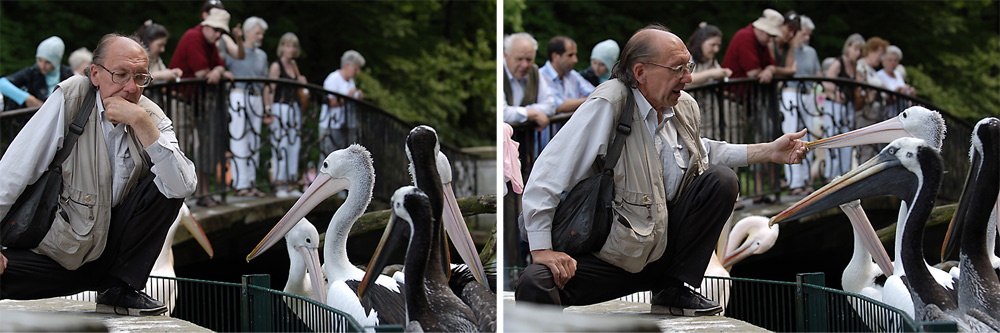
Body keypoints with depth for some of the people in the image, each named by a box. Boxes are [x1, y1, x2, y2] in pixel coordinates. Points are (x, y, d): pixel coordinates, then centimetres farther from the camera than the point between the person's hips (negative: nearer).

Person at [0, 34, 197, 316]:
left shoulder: (152, 118, -4)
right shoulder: (70, 99, -12)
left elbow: (183, 186, -21)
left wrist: (141, 123, -27)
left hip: (114, 249, 4)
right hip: (58, 249, -4)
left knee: (166, 184, -18)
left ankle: (120, 290, -7)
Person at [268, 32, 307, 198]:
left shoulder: (294, 65, 15)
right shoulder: (276, 66, -6)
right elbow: (270, 90, -12)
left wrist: (302, 82, 6)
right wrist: (270, 112, -19)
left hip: (294, 108, 8)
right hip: (280, 108, -8)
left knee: (294, 146, 6)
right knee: (280, 146, -9)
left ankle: (291, 186, 10)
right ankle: (279, 186, -8)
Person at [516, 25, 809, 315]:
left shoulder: (685, 108, 3)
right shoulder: (607, 105, -20)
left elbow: (699, 151, 26)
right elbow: (550, 169, -22)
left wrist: (769, 152, 17)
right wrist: (542, 250, -26)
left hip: (665, 246, 7)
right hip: (609, 256, -7)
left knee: (721, 179, -9)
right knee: (535, 285, -33)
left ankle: (674, 291, 0)